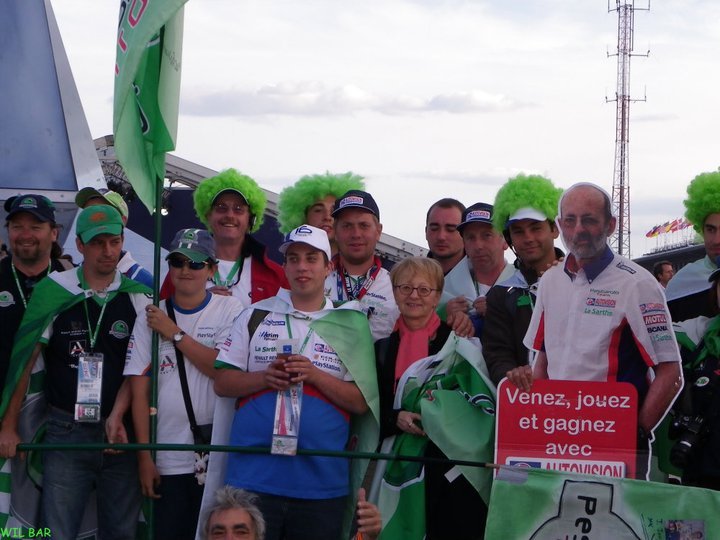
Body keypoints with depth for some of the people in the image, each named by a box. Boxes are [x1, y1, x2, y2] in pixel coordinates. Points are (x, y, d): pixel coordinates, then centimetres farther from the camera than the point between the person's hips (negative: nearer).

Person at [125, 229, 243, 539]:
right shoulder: (151, 316, 6)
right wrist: (144, 456, -1)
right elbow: (140, 389, 4)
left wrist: (174, 333, -9)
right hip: (167, 461, 2)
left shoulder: (230, 310, 1)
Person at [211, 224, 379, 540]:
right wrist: (264, 377, -10)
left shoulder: (350, 327, 7)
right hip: (252, 475, 0)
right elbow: (222, 383, 8)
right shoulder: (255, 316, 11)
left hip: (322, 483, 0)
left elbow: (361, 403, 1)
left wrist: (315, 375, -12)